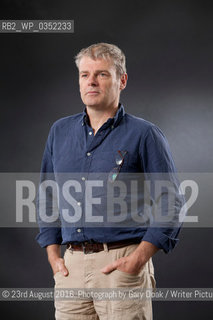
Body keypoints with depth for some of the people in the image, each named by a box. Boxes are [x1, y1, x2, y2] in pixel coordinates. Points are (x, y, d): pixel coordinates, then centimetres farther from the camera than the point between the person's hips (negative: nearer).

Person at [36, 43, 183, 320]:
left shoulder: (145, 135, -2)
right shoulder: (60, 131, 12)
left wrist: (139, 258, -13)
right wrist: (53, 255, 9)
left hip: (123, 266, -4)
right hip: (72, 266, 4)